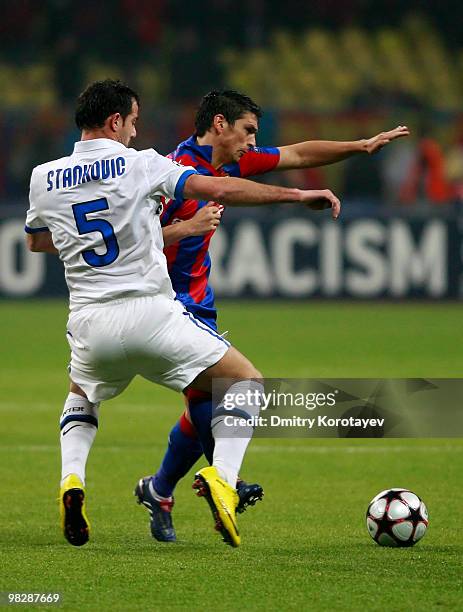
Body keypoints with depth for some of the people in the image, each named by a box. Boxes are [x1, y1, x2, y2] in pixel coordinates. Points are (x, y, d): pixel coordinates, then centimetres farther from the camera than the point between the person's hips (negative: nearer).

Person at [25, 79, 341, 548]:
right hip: (148, 312, -4)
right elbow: (219, 190, -11)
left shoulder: (44, 178, 7)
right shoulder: (140, 164, -4)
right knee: (247, 383, 9)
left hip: (89, 322, 4)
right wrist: (297, 195, -6)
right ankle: (221, 477, -13)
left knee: (80, 401, 33)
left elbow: (36, 242, 24)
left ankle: (71, 479, 5)